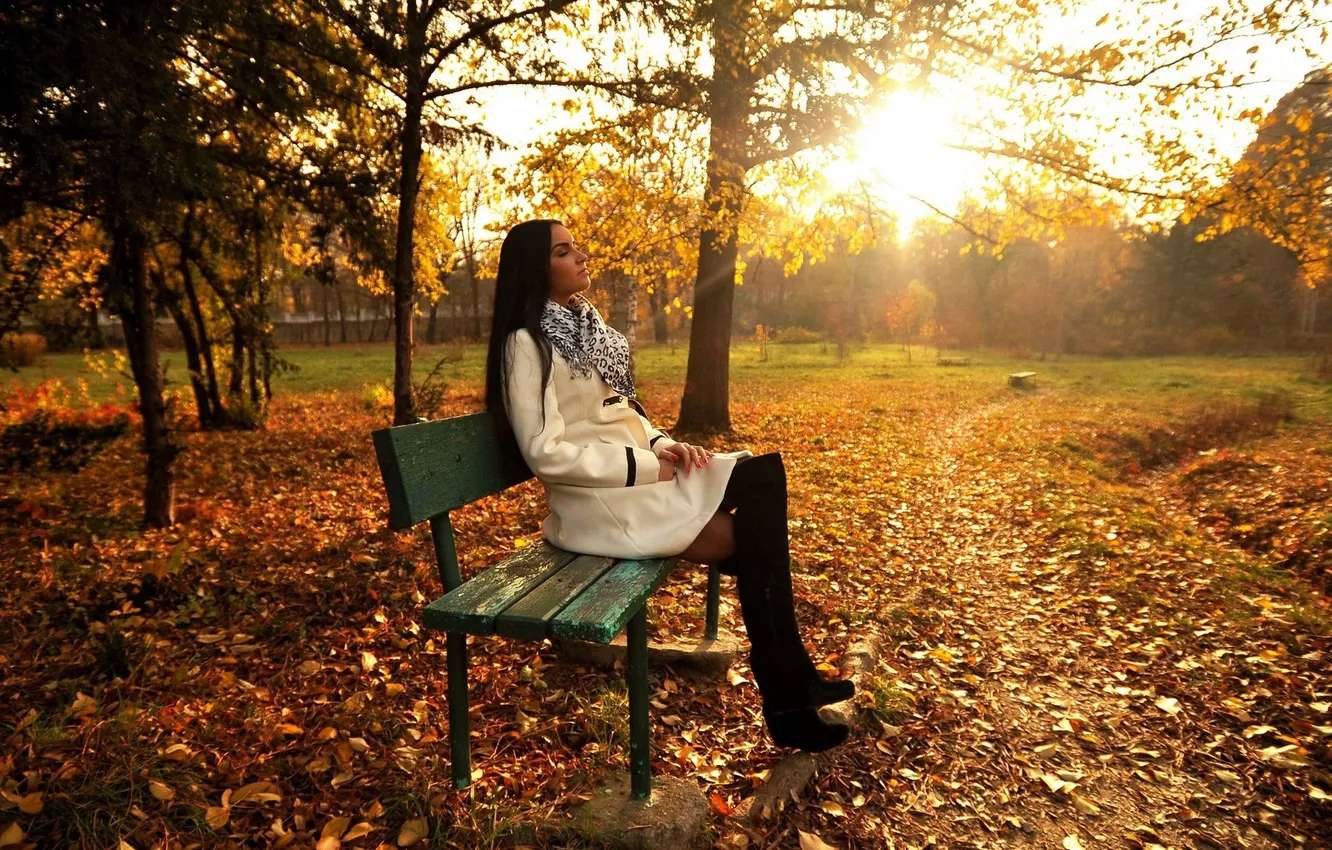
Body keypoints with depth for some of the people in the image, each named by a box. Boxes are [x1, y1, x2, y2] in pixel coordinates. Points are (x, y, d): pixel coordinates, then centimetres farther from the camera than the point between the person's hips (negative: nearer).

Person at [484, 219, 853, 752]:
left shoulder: (583, 324, 17)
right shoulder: (527, 343, -9)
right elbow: (545, 454, -17)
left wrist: (664, 445, 0)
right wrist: (646, 465, -17)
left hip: (637, 475, 8)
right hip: (596, 500, -8)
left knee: (766, 474, -10)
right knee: (751, 531, -17)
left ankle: (789, 677, -3)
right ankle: (786, 698, 0)